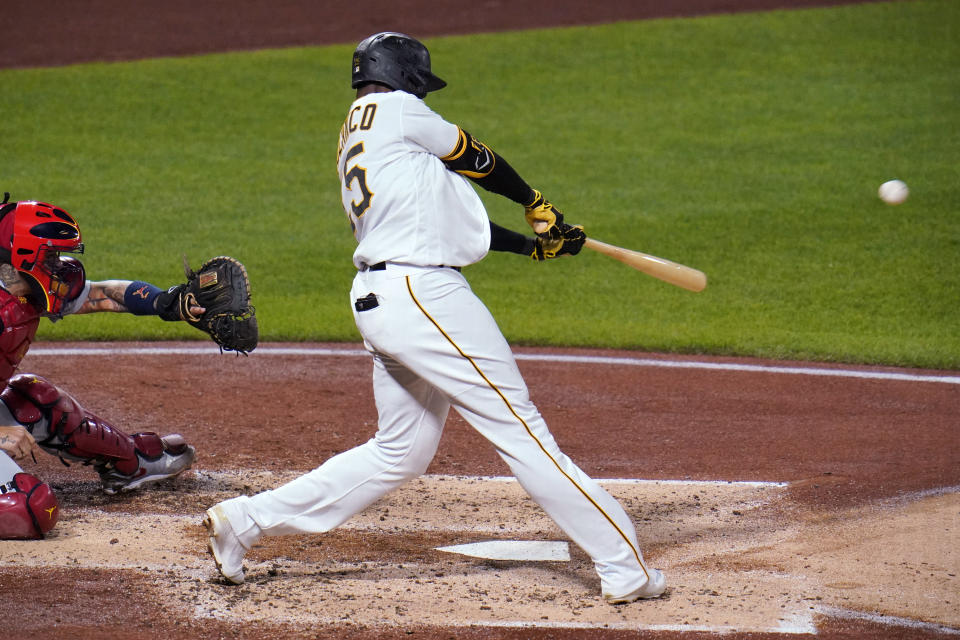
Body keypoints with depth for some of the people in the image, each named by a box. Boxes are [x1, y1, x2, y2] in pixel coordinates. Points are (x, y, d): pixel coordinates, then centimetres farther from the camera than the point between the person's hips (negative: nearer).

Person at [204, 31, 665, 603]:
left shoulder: (353, 142, 24)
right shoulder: (395, 111, -2)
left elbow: (445, 214, 23)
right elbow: (474, 159, 8)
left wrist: (535, 245, 21)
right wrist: (536, 203, 25)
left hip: (377, 299, 9)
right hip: (422, 293, -9)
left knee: (401, 450, 16)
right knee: (520, 430, -8)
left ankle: (246, 519, 17)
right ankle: (624, 569, -7)